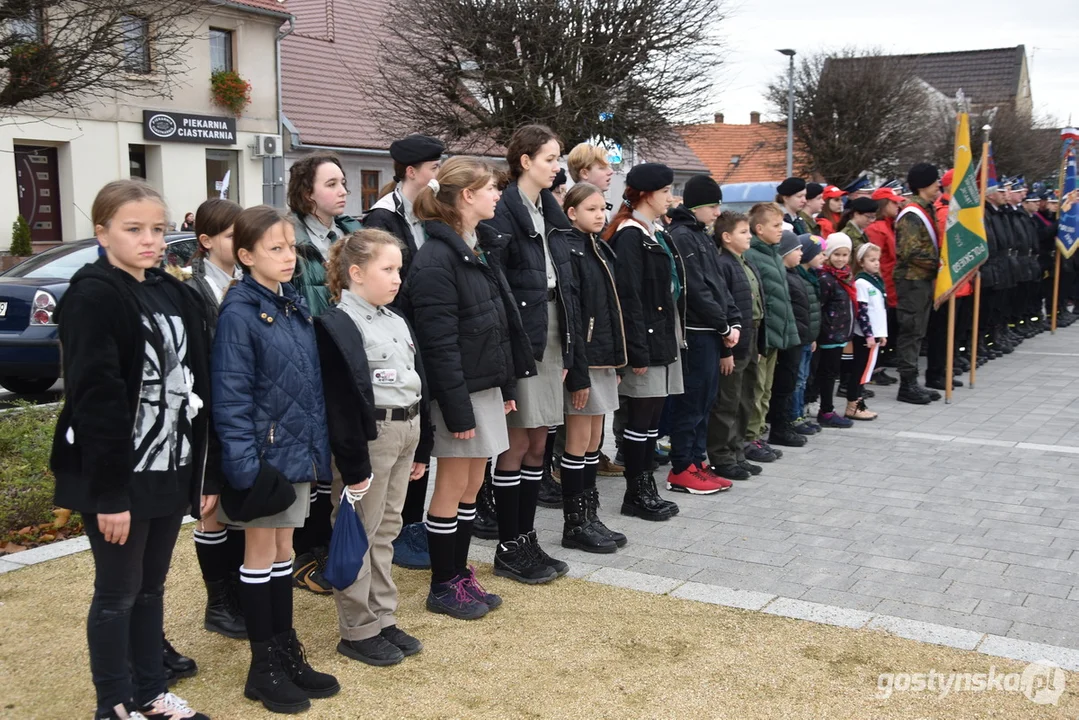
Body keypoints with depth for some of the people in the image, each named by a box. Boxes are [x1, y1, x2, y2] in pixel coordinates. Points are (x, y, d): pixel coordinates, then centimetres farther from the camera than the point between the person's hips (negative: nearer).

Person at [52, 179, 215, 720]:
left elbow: (198, 386, 11)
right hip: (119, 476, -7)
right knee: (117, 593, 6)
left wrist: (207, 473, 9)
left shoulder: (176, 296, 10)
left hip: (171, 471, 7)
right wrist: (110, 492, -21)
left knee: (151, 587, 17)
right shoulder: (93, 297, -13)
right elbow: (96, 400, -19)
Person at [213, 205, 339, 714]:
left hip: (298, 451, 7)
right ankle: (263, 668, 18)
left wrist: (318, 446, 12)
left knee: (283, 552, 16)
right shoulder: (239, 314, -14)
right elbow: (231, 396, -17)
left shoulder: (296, 307, 8)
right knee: (260, 556, 6)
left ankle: (288, 654, 27)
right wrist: (244, 466, -21)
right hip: (264, 454, -7)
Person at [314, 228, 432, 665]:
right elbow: (341, 403, -17)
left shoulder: (397, 321, 14)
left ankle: (383, 620, 25)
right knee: (359, 534, 1)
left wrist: (422, 448, 17)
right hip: (370, 436, -8)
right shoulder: (338, 325, -13)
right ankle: (358, 631, 11)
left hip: (405, 431, 8)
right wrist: (353, 466, -18)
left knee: (387, 529, 15)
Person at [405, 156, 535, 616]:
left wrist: (508, 385, 15)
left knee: (472, 486, 15)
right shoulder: (437, 259, -18)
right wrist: (457, 409, -21)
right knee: (453, 487, 2)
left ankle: (459, 574, 27)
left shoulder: (479, 249, 12)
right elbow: (439, 344, -21)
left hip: (487, 385, 9)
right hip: (459, 391, -9)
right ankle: (443, 587, 16)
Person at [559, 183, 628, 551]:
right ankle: (575, 524, 9)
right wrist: (577, 374, -20)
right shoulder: (569, 252, -13)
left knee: (594, 440, 13)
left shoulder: (602, 250, 14)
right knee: (579, 441, -1)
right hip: (582, 359, -8)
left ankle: (590, 516, 21)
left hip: (604, 358, 8)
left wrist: (616, 361, 15)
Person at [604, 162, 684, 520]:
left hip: (664, 338, 9)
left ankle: (647, 489, 20)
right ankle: (636, 494, 8)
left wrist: (675, 338, 16)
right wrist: (638, 352, -21)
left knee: (653, 419, 12)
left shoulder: (656, 235, 17)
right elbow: (628, 298, -18)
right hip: (646, 342, -9)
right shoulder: (630, 236, -12)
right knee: (641, 420, -1)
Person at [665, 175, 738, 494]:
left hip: (711, 333, 9)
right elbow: (696, 290, -18)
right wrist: (724, 326, -11)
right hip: (695, 332, -9)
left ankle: (698, 462, 21)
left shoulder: (702, 237, 17)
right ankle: (681, 470, 4)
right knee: (691, 401, -4)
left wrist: (734, 321, 4)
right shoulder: (682, 237, -13)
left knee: (704, 401, 13)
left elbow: (718, 284, 17)